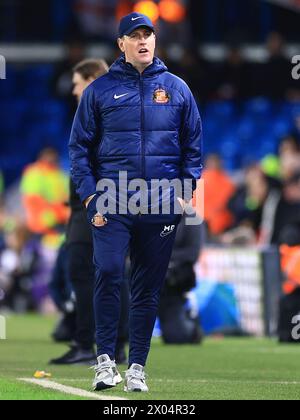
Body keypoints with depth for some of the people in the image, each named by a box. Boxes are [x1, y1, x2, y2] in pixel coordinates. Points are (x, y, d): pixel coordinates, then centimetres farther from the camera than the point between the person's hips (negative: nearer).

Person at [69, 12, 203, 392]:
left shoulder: (176, 89, 11)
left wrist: (186, 192, 3)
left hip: (162, 204, 2)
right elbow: (79, 145, 6)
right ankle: (105, 360, -9)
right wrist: (90, 195, -4)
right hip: (112, 203, -2)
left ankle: (137, 367, 9)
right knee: (108, 273, -16)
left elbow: (193, 145, 14)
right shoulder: (100, 89, 6)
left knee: (148, 288, 4)